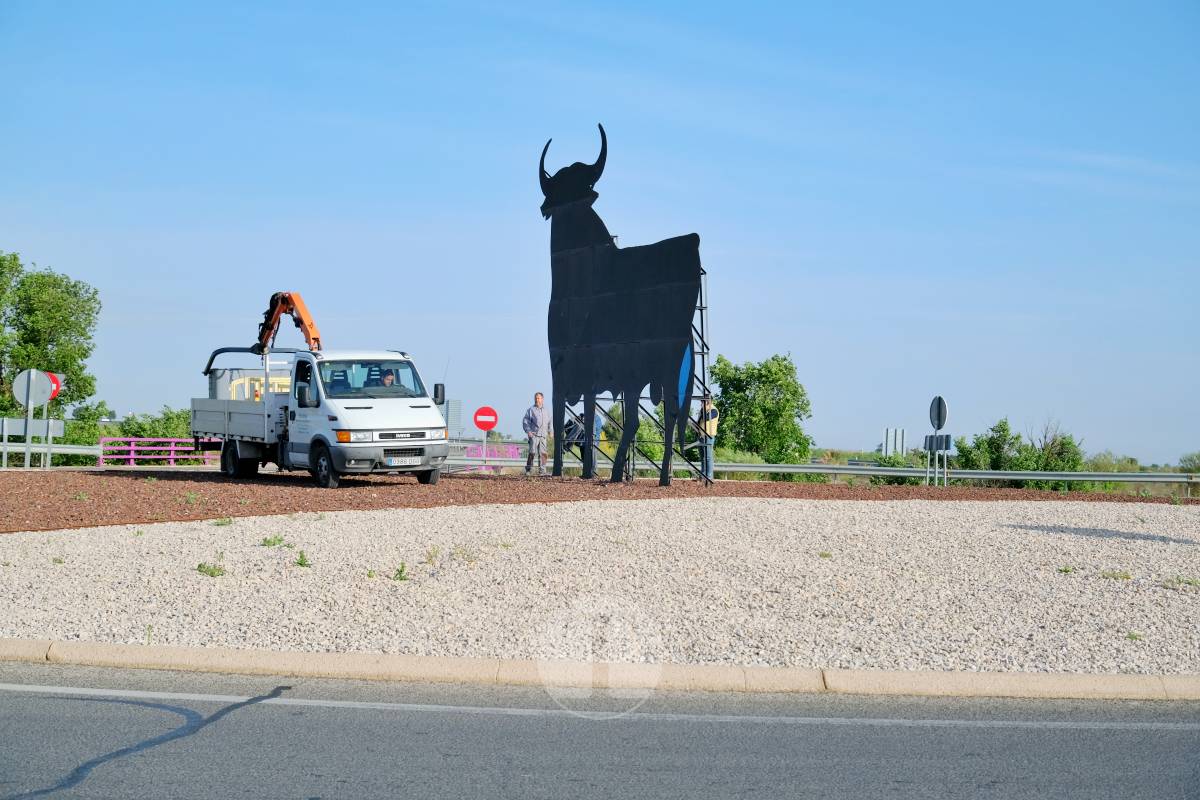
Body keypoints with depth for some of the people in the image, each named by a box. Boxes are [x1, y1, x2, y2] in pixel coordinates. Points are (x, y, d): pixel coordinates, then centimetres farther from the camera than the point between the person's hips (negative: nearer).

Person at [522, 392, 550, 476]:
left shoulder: (545, 410, 19)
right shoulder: (531, 409, 6)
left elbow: (549, 422, 28)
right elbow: (525, 421, 2)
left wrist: (549, 431, 14)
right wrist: (528, 431, -10)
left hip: (543, 435, 4)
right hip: (534, 434, -4)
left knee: (543, 453, -1)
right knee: (532, 452, -11)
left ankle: (542, 471, 1)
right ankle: (528, 469, -4)